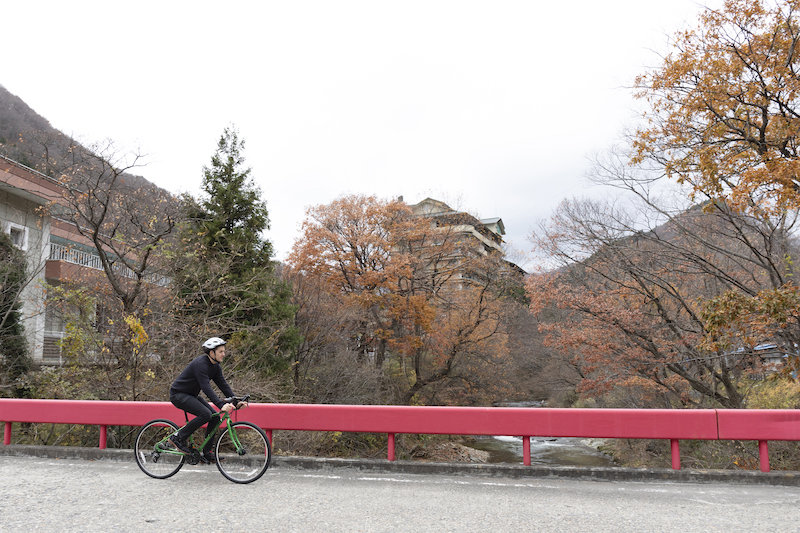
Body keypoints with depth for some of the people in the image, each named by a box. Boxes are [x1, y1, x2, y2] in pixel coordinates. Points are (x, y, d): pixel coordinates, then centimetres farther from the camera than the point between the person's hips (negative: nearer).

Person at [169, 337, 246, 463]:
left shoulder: (215, 366, 1)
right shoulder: (200, 363, -26)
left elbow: (223, 385, -1)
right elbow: (206, 388, -35)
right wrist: (221, 405, -43)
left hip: (191, 395, 9)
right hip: (178, 394, -9)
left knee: (215, 417, -4)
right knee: (205, 414, -26)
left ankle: (207, 452, 4)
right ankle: (179, 438, -11)